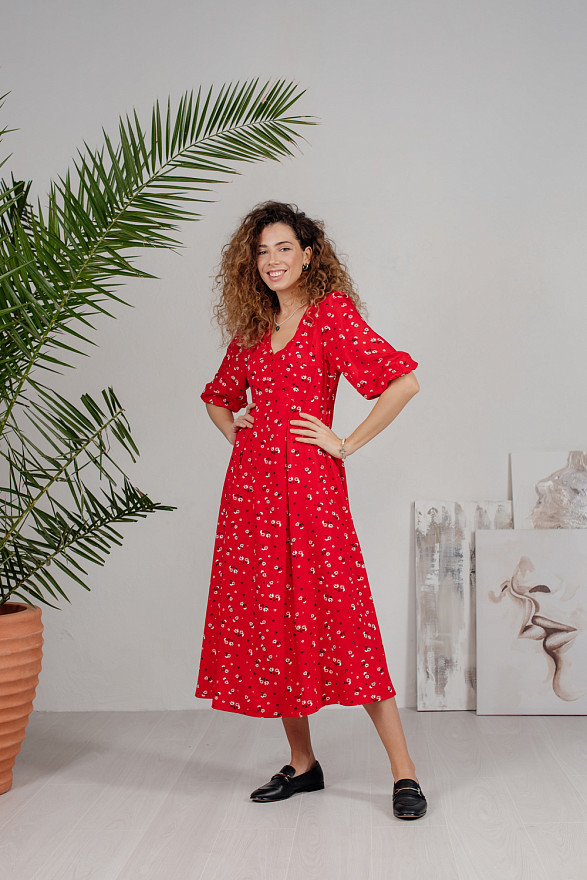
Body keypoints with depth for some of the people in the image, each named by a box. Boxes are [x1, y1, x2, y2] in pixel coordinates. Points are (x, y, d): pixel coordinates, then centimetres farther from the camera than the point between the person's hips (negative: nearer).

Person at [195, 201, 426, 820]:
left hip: (309, 480, -6)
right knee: (270, 617, 7)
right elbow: (218, 395, 31)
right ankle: (301, 763, 19)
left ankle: (404, 773, -2)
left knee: (339, 615, -9)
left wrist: (347, 444, -11)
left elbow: (403, 381, -13)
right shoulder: (252, 328, 15)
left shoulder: (332, 312, -4)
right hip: (251, 481, 6)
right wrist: (235, 431, 11)